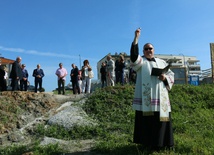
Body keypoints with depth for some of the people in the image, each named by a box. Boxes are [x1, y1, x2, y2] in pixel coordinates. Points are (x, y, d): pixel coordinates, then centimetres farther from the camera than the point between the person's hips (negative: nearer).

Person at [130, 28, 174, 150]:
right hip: (146, 97, -3)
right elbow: (134, 55, -15)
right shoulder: (141, 62, 6)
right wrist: (136, 37, -19)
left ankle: (161, 142, 18)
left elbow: (171, 74, 16)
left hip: (160, 97, 4)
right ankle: (148, 143, 10)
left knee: (161, 118, 5)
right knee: (147, 119, -2)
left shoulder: (161, 62, 17)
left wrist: (165, 77, -7)